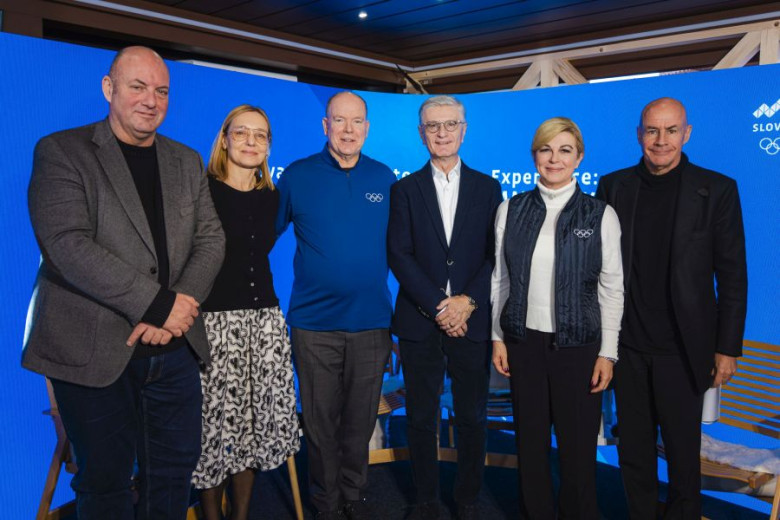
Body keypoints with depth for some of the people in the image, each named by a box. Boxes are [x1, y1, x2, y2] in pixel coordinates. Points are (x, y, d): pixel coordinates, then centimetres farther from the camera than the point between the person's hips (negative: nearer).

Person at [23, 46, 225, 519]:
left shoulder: (187, 162, 11)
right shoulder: (60, 152, -4)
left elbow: (210, 240, 6)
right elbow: (68, 245, -17)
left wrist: (181, 306, -12)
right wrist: (158, 306, -21)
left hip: (175, 345, 4)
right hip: (94, 350, -4)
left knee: (176, 468, 14)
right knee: (105, 480, 11)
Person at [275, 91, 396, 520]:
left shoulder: (385, 179, 4)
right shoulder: (297, 175, -2)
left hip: (371, 322, 2)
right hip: (314, 323, -1)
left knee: (361, 419, 13)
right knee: (320, 420, 10)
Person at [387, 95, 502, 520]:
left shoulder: (487, 187, 8)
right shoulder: (404, 189, 5)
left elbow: (495, 255, 2)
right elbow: (399, 255, -3)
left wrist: (467, 302, -11)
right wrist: (438, 306, -12)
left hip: (472, 320, 1)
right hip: (419, 321, 0)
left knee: (472, 417, 8)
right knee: (420, 417, 8)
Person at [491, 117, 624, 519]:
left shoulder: (600, 215, -2)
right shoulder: (511, 210, 3)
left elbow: (612, 289, -1)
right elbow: (500, 278, 6)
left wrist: (607, 352, -3)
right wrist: (497, 336, 4)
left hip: (578, 344, -2)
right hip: (523, 341, 2)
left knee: (578, 446, 7)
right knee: (530, 441, 13)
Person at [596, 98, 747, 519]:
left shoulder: (716, 190, -4)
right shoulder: (613, 187, 2)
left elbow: (732, 276, -3)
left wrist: (728, 348, -5)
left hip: (682, 348, -2)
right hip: (627, 344, 2)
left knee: (683, 450, 12)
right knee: (633, 449, 14)